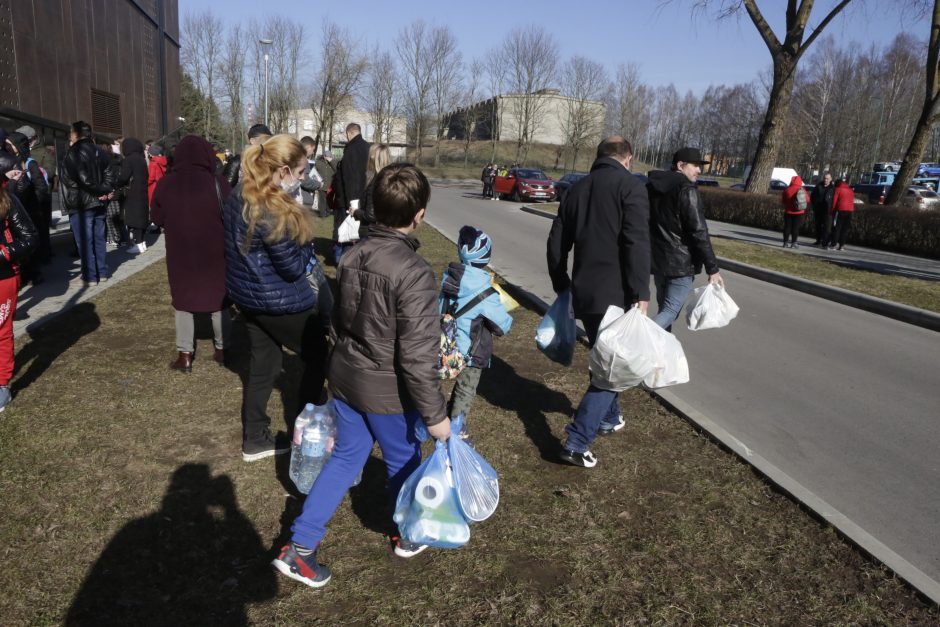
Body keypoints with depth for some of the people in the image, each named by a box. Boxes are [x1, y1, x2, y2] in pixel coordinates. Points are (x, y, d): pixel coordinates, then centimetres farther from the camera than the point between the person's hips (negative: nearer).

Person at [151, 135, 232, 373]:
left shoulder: (165, 184, -7)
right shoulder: (217, 182, -15)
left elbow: (156, 219, 3)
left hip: (180, 254, 1)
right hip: (214, 253, -1)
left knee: (183, 301, 14)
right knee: (218, 299, 15)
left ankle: (185, 355, 13)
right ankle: (221, 350, 23)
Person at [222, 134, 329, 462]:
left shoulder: (239, 195, 0)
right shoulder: (274, 214, -29)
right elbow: (293, 268, -22)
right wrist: (305, 241, -7)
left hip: (246, 294, 9)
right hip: (280, 300, -9)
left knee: (262, 364, 18)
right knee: (318, 354, 13)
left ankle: (255, 440, 28)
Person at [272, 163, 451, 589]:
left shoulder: (352, 257, -3)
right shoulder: (414, 273, -26)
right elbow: (417, 357, -25)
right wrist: (435, 414, -15)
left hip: (346, 376, 6)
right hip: (388, 390, -6)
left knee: (346, 457, 20)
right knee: (403, 460, 18)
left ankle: (300, 546, 22)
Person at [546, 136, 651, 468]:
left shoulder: (577, 188, 14)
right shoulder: (630, 185, -6)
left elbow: (556, 244, 15)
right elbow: (637, 243, -18)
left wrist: (563, 288, 24)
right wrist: (641, 294, -17)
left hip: (584, 292, 7)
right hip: (615, 294, -7)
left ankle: (608, 417, 40)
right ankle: (577, 442, -4)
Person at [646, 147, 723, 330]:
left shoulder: (652, 186, 11)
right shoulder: (686, 190, -14)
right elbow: (699, 232, -18)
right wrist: (712, 268, -16)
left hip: (657, 260, 8)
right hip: (681, 263, -8)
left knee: (664, 309, 18)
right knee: (671, 311, -6)